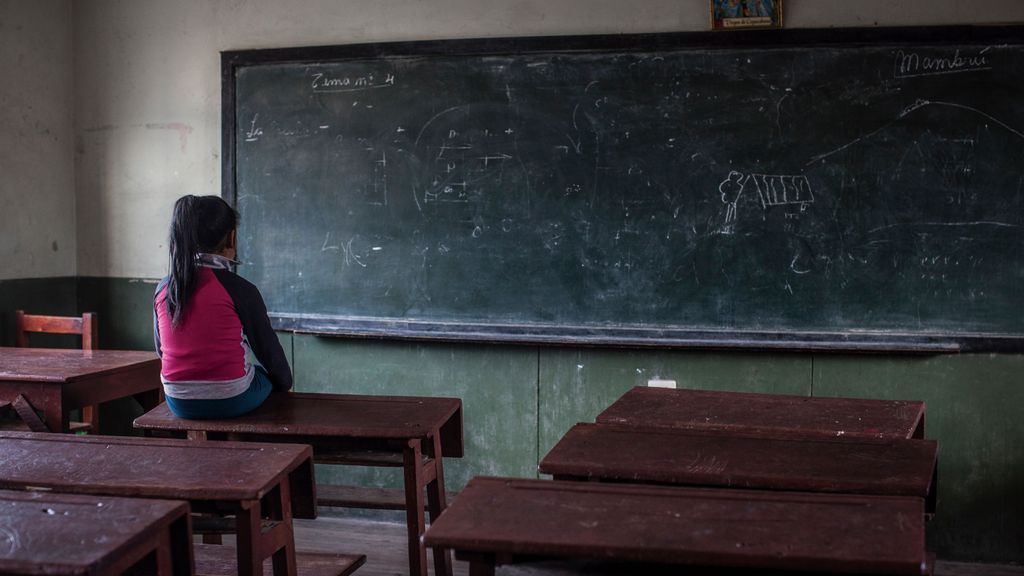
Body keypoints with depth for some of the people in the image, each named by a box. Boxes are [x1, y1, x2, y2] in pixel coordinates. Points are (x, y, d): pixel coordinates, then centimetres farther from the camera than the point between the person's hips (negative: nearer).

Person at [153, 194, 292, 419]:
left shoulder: (163, 289, -1)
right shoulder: (240, 289, -14)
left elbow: (161, 350, 12)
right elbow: (268, 348, -2)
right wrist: (285, 383, 17)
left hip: (178, 403, 4)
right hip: (230, 401, -4)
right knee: (268, 370, 28)